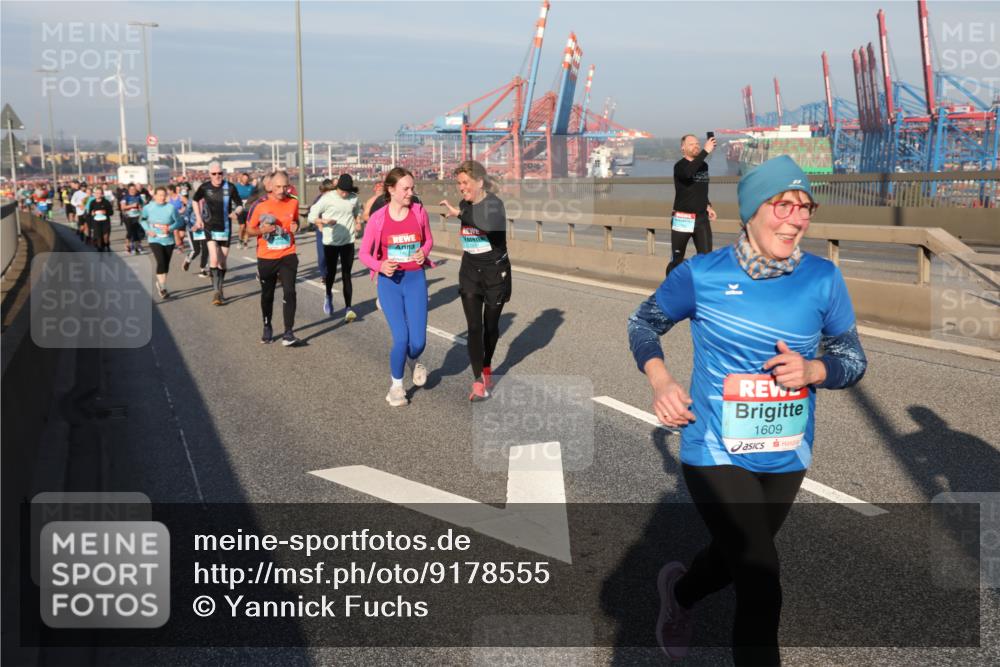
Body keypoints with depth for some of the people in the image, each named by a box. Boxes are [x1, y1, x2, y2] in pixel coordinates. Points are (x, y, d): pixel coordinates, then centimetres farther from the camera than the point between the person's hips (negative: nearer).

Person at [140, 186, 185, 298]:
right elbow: (142, 219, 13)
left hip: (168, 240, 1)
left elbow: (180, 222, -2)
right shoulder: (148, 208, -4)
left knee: (166, 264, 11)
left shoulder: (171, 207, -9)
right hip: (155, 240, -1)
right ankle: (162, 287, -10)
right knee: (161, 262, -18)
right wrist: (148, 230, -2)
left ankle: (160, 283, 35)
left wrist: (170, 228, -19)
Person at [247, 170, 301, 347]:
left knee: (289, 292, -14)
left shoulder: (293, 202, 0)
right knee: (267, 294, 13)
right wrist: (262, 230, -19)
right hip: (266, 258, 0)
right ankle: (267, 327, 33)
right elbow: (250, 229, 2)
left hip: (288, 256, 0)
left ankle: (288, 333, -12)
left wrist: (295, 228, -5)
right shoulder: (260, 204, -7)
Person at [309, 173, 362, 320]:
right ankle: (328, 295, 39)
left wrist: (358, 222, 3)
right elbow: (312, 216, -7)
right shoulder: (327, 198, -10)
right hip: (331, 242, -2)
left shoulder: (354, 198, 1)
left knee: (346, 275, -2)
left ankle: (348, 308, -4)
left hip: (348, 241, 2)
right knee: (331, 272, 9)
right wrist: (324, 221, -25)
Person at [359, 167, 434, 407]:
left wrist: (424, 252, -9)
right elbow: (363, 253, -1)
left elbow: (428, 240, 14)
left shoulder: (419, 212, -2)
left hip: (416, 279, 2)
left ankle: (414, 362, 37)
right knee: (401, 338, -9)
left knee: (418, 341, -2)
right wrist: (380, 266, -20)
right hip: (390, 282, -2)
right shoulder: (377, 218, -8)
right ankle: (396, 385, 16)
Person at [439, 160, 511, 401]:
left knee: (491, 325, 10)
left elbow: (489, 224, -41)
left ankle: (487, 368, 35)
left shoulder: (493, 203, -18)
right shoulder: (465, 205, 1)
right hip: (469, 272, 4)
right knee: (474, 327, -6)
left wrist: (460, 214, -39)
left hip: (495, 272, -4)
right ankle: (478, 382, -5)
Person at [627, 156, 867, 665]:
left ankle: (679, 591, 60)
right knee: (762, 589, -10)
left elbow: (853, 360, 2)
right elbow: (642, 323, 3)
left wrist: (811, 370, -20)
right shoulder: (702, 275, -12)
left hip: (786, 457, 4)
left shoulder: (822, 279, -7)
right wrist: (660, 381, -14)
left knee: (737, 558, 26)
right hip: (716, 454, -4)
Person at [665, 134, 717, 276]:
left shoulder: (704, 165, 13)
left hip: (702, 218, 5)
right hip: (682, 219, -5)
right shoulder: (680, 166, -8)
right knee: (677, 259, 3)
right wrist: (706, 151, -33)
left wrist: (708, 206, 13)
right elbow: (688, 172, -34)